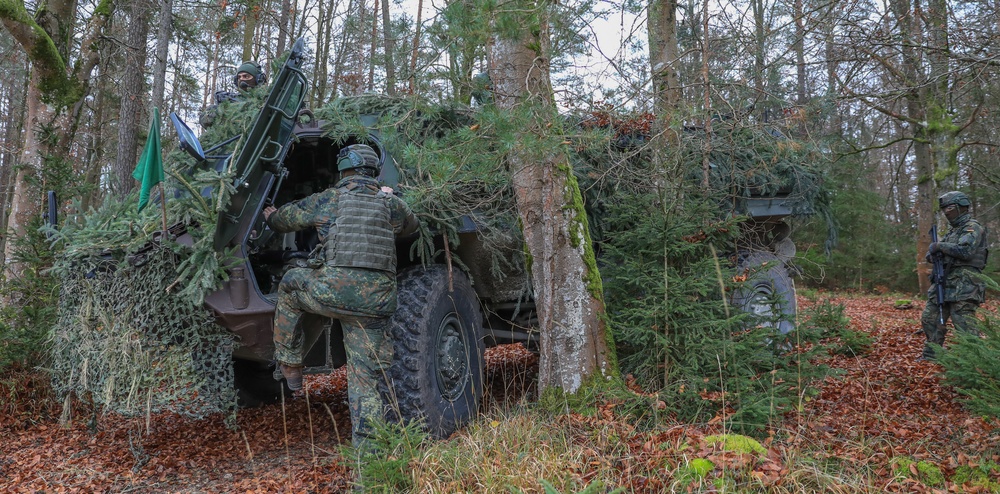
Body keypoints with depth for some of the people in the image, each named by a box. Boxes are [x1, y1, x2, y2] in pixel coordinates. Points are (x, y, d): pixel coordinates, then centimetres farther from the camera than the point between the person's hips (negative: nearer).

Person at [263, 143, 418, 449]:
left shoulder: (326, 200, 10)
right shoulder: (390, 203, 15)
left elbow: (282, 220, 26)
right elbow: (411, 226, 37)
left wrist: (269, 215, 49)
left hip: (334, 290, -2)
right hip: (377, 300, 3)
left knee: (289, 287, 28)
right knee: (366, 376, 12)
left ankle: (289, 367, 30)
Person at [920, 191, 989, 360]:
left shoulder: (973, 227, -6)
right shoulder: (953, 230, 22)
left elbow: (965, 251, -23)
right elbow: (935, 253, 22)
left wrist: (940, 246, -12)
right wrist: (933, 252, 0)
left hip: (963, 287, -9)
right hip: (943, 283, 9)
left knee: (965, 327, -11)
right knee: (930, 319, 12)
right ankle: (929, 357, 21)